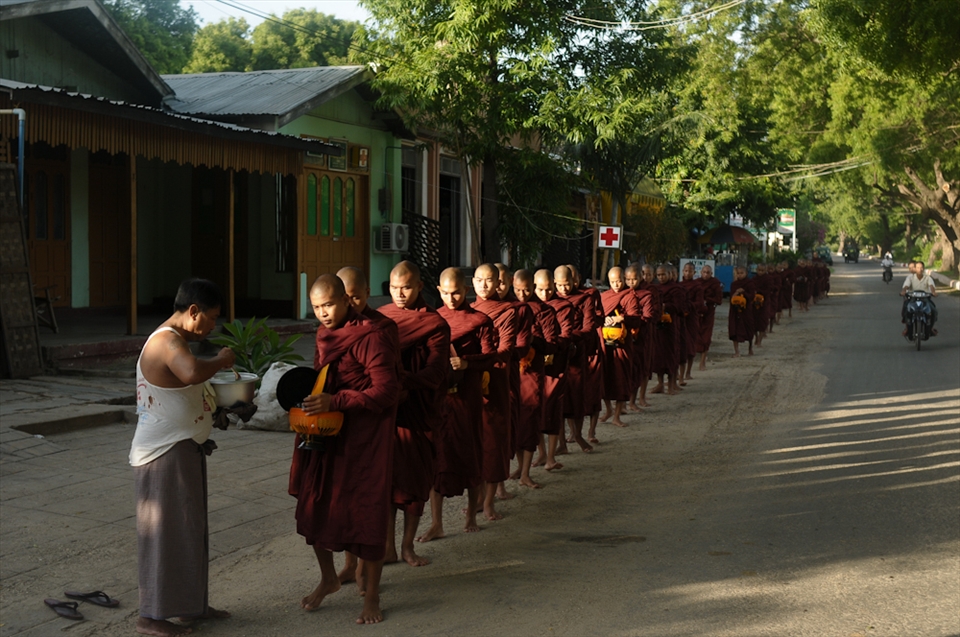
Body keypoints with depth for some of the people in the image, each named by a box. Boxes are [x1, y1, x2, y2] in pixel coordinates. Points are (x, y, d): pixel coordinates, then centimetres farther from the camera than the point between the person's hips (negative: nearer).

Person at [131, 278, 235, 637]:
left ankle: (191, 604, 29)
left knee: (191, 530, 18)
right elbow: (192, 372, -43)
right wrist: (221, 361, -24)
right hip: (165, 455, -11)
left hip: (183, 450, 11)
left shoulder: (173, 340, 14)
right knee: (166, 532, -3)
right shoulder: (167, 341, -21)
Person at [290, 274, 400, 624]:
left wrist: (334, 402, -27)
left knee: (367, 513, 0)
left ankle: (372, 596, 13)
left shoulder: (370, 336, -15)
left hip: (364, 438, -7)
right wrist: (309, 398, 3)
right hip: (325, 434, 7)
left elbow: (386, 391, -20)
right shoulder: (325, 336, 10)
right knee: (314, 506, 8)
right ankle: (328, 577, 31)